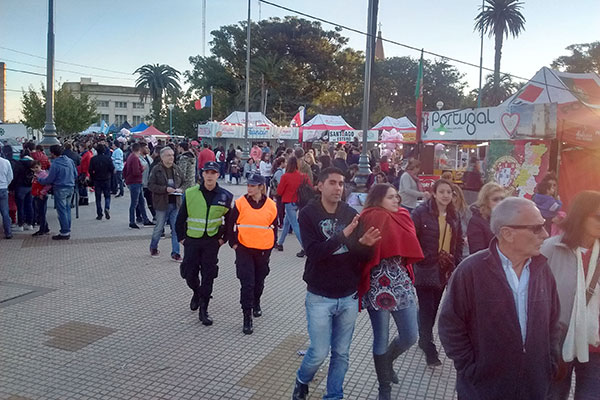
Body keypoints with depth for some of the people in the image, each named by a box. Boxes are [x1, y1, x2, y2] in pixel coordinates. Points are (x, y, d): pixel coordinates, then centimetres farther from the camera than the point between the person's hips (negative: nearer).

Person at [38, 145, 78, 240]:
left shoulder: (55, 164, -15)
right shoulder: (70, 161, 4)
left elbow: (49, 180, -8)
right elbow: (76, 175, 10)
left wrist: (39, 179, 9)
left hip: (60, 190, -7)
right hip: (70, 188, 7)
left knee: (61, 211, -1)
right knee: (67, 209, 14)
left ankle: (64, 233, 2)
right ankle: (68, 230, 19)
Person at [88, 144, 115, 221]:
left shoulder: (93, 159, -5)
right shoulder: (108, 158, -6)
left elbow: (90, 171, -4)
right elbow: (112, 169, -6)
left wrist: (92, 180, 7)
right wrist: (111, 177, 9)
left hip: (97, 180, 0)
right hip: (106, 180, 0)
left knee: (98, 198, 7)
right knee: (107, 196, 12)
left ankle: (99, 214, 7)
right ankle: (107, 209, -13)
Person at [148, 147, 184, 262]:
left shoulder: (176, 169, 7)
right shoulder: (156, 170, -7)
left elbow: (182, 182, 19)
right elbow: (150, 185, -10)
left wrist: (179, 189, -2)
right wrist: (165, 189, -20)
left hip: (175, 203, 4)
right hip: (162, 204, -4)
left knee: (176, 229, 3)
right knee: (159, 228, 8)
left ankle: (175, 253, 11)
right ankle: (153, 248, 33)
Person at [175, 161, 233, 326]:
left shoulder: (225, 196, -3)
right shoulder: (190, 194, -4)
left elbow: (229, 220, 7)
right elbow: (181, 218, 3)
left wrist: (223, 238, 1)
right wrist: (181, 237, 1)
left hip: (212, 241, 0)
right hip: (192, 240, 0)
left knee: (208, 275, 3)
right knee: (189, 274, 6)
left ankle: (203, 310, 14)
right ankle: (197, 292, 39)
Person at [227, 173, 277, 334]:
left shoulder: (271, 205, -2)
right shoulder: (241, 203, -7)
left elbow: (273, 227, 9)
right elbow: (231, 224, 0)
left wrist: (271, 244, 6)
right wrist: (233, 242, -3)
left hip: (263, 249, 2)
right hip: (244, 248, -2)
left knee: (259, 280, 18)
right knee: (247, 283, -6)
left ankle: (256, 303, 47)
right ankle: (247, 317, 3)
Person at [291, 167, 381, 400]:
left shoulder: (351, 213, 0)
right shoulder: (308, 214, -9)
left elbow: (364, 256, 0)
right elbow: (314, 252, -21)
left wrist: (365, 244, -23)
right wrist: (343, 235, -30)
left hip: (349, 297, 3)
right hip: (320, 297, -3)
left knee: (341, 353, 12)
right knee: (319, 352, 3)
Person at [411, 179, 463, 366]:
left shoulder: (453, 216, 7)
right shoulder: (421, 212, -12)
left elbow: (459, 241, 14)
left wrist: (456, 263, 7)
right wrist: (422, 258, -13)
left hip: (444, 270, 6)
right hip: (425, 270, -6)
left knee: (433, 308, 16)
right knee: (427, 309, -4)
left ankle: (424, 340, 35)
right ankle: (430, 350, 6)